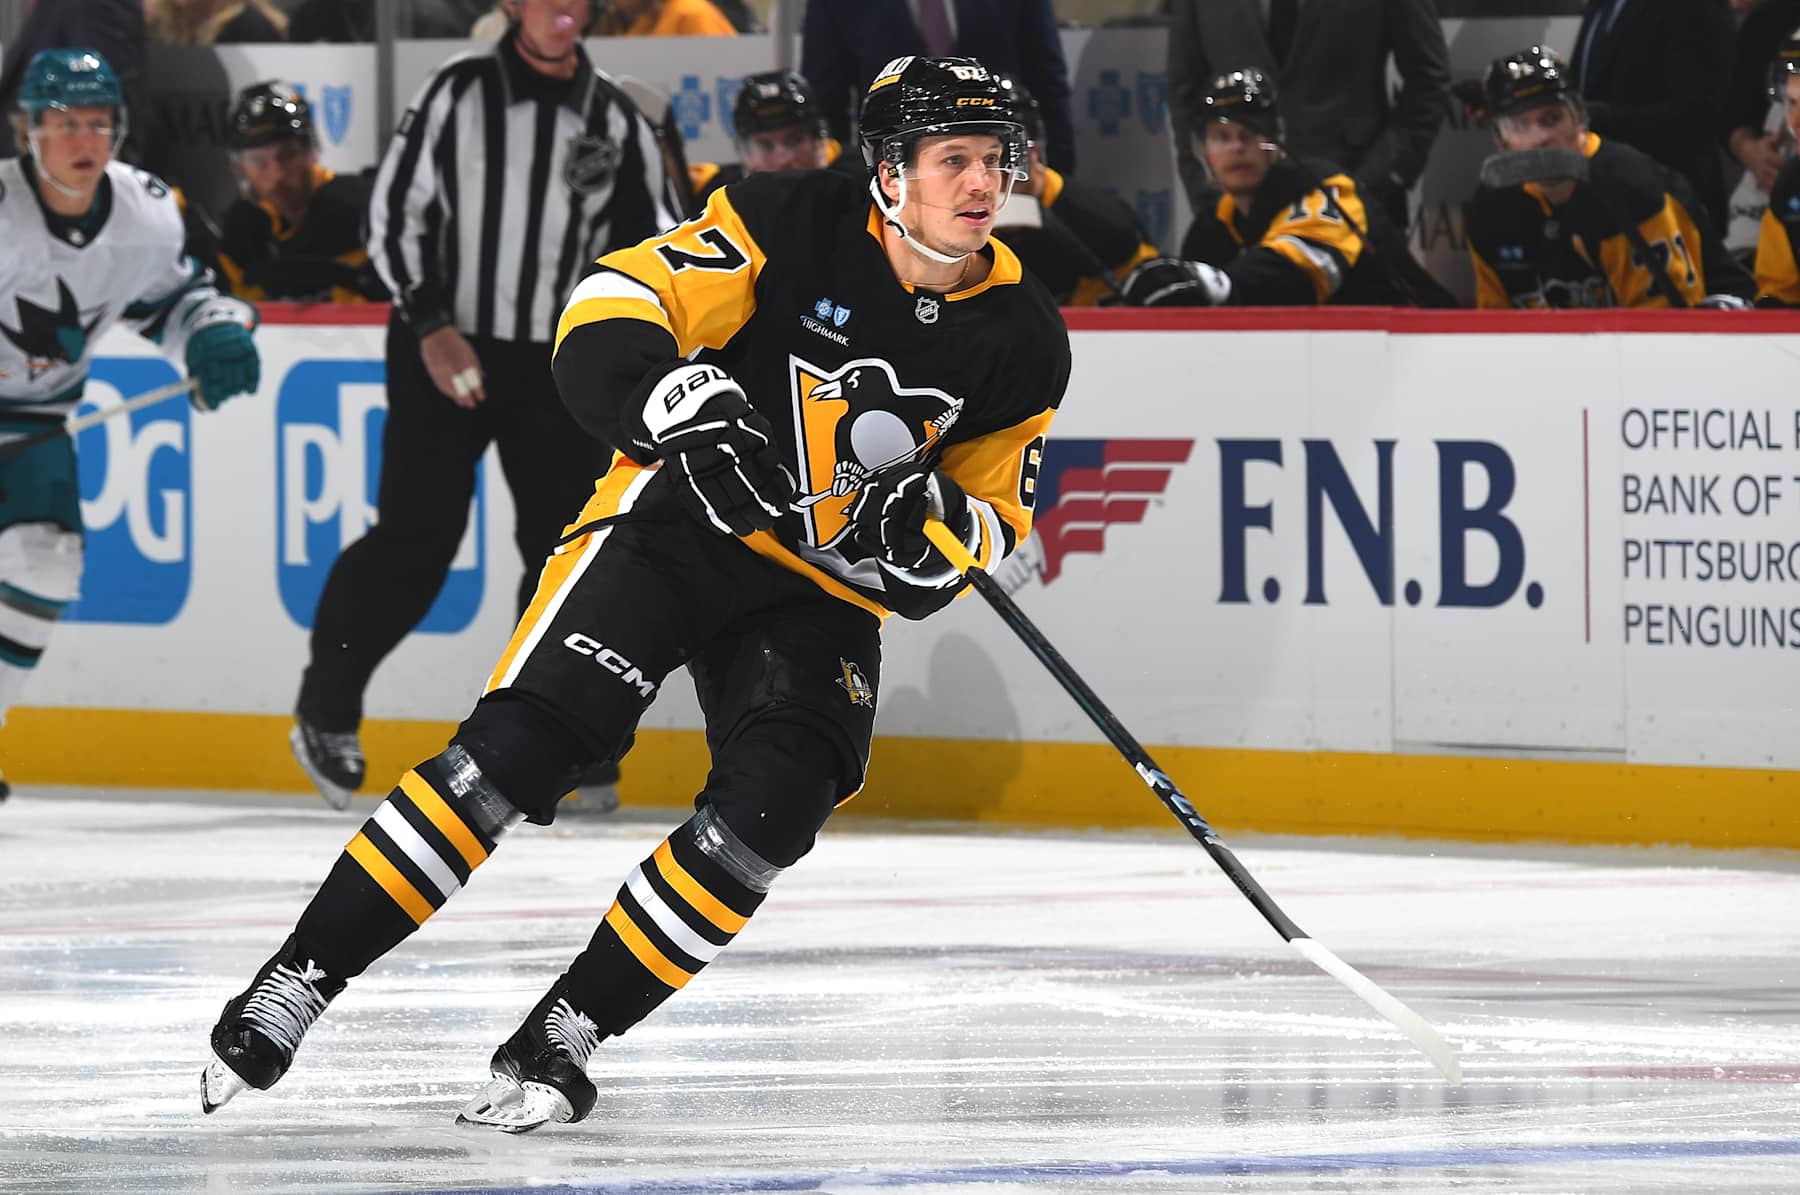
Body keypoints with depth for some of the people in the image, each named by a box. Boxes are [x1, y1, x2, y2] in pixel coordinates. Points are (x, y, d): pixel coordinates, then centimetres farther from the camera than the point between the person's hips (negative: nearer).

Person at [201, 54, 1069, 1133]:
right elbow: (611, 316, -14)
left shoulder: (1023, 340, -2)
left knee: (773, 802, -21)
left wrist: (934, 529, -17)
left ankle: (566, 1035, -9)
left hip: (824, 587, 3)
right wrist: (682, 405, -33)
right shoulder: (794, 226, -12)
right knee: (519, 746, -18)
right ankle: (296, 983, -12)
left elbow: (993, 513, 6)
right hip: (679, 521, -3)